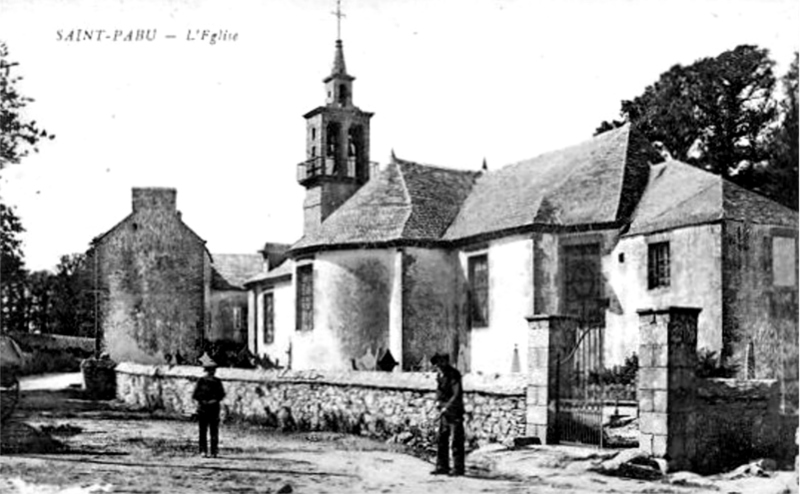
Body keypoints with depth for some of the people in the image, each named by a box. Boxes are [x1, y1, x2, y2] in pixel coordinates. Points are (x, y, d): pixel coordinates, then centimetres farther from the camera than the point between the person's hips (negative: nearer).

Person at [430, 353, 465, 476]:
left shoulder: (453, 375, -16)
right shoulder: (440, 375, 9)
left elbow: (456, 395, -20)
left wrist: (446, 407, -23)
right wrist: (439, 402, 6)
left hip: (454, 410, -8)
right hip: (444, 410, 8)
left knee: (457, 440, -3)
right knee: (442, 439, 9)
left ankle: (458, 468, 2)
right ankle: (442, 466, 15)